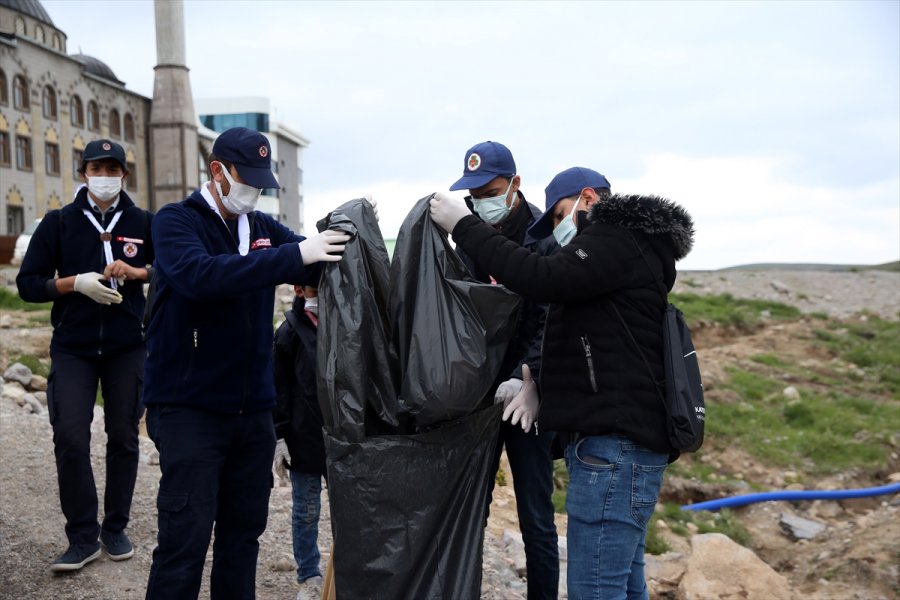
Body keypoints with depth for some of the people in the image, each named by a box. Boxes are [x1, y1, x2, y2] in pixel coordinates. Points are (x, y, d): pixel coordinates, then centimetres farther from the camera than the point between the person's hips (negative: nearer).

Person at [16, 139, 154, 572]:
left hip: (127, 348, 1)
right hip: (72, 349, 0)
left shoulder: (143, 223, 5)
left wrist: (135, 272, -9)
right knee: (70, 439, -7)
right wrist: (76, 282, -14)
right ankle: (82, 538, 5)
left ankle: (116, 528, 21)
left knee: (123, 438, 6)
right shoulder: (59, 223, 4)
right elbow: (28, 284, 2)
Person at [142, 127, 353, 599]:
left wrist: (343, 235, -16)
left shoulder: (264, 228, 9)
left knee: (244, 530, 15)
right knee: (185, 538, -2)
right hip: (189, 407, -5)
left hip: (252, 409, 6)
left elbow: (323, 268, 5)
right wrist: (294, 255, -32)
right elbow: (199, 275, -27)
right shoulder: (176, 221, -7)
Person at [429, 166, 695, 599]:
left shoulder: (618, 239, -9)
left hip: (614, 442, -11)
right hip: (618, 438, 11)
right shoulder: (622, 244, 24)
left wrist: (463, 225, -15)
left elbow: (545, 279, -23)